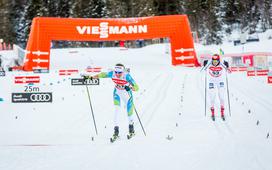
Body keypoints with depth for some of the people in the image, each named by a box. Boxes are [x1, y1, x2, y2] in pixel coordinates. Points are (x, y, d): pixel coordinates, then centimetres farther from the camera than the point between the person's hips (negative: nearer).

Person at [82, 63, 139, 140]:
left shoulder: (126, 76, -35)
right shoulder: (112, 74, -25)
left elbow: (136, 88, -38)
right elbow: (102, 75, -7)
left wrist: (130, 87, -58)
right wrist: (90, 77, -6)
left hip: (127, 94, -2)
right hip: (117, 93, 2)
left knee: (129, 113, 3)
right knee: (117, 110, -15)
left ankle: (131, 130, 30)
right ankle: (116, 130, -13)